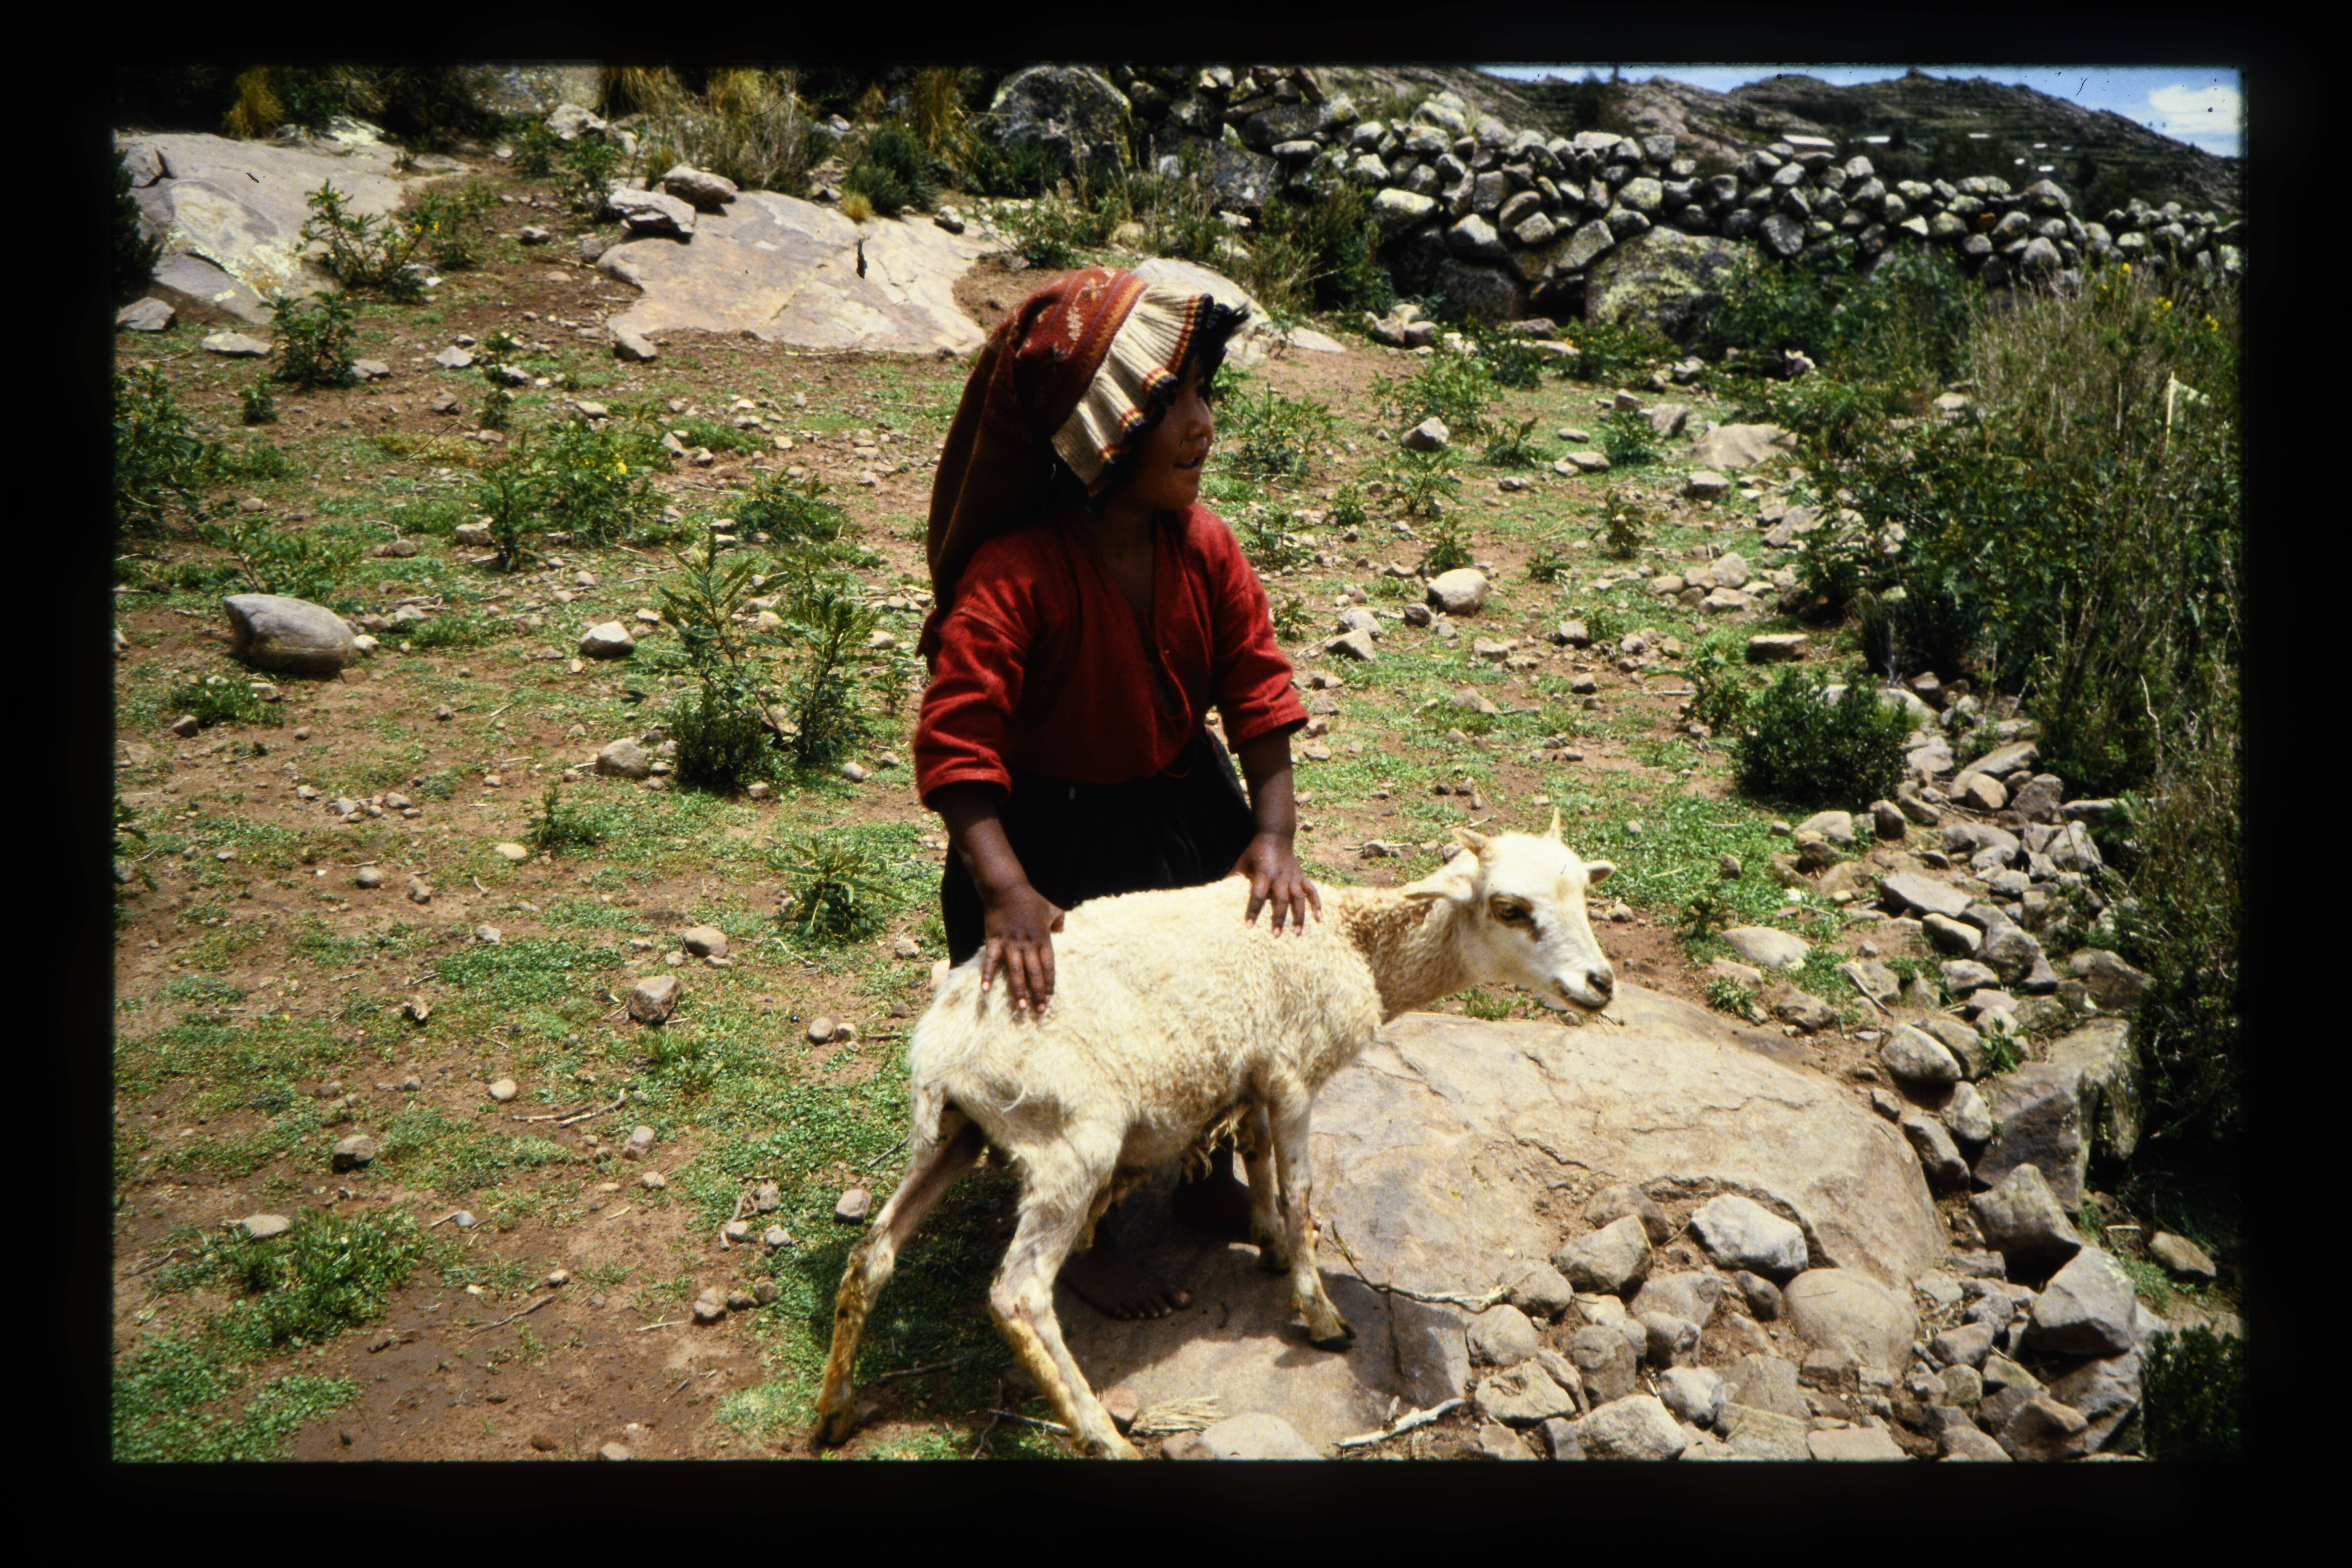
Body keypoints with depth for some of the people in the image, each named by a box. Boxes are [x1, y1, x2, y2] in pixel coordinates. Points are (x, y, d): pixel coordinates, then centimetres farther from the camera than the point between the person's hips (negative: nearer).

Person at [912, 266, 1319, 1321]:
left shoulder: (1203, 545, -10)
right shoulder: (1012, 576, -28)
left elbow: (1258, 689, -7)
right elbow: (956, 745, -31)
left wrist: (1273, 836, -17)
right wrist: (1006, 893, -40)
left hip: (1184, 808, 6)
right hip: (1051, 832, -6)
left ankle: (1210, 1179, 42)